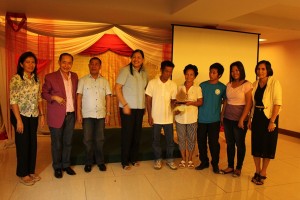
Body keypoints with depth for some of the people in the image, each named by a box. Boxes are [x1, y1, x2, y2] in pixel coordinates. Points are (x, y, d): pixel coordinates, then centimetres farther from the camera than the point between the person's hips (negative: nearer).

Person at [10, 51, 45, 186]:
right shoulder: (16, 78, -12)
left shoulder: (36, 79, 7)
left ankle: (31, 171, 28)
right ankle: (23, 174, 22)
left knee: (33, 144, 11)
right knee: (23, 144, 5)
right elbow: (13, 101, -14)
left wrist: (42, 114, 7)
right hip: (21, 115, -5)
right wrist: (18, 120, -16)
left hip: (33, 116, 6)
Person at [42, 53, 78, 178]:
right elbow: (44, 93, 1)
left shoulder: (74, 76, 7)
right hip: (57, 115, -4)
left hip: (71, 115, 4)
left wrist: (77, 111, 6)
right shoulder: (50, 77, -6)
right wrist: (54, 97, -17)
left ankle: (66, 165, 30)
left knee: (68, 142, 14)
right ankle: (57, 167, 26)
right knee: (56, 143, 8)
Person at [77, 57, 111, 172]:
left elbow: (108, 98, 7)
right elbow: (79, 97, 0)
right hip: (87, 115, -1)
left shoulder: (104, 81, 8)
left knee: (100, 139, 8)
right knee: (87, 139, 6)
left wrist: (108, 113, 1)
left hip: (101, 115, 2)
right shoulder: (83, 80, 2)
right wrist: (78, 113, -6)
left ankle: (100, 161, 22)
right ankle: (88, 162, 20)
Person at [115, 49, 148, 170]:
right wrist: (125, 105, -15)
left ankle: (134, 158, 26)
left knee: (137, 134, 10)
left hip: (140, 108, 5)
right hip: (127, 108, -5)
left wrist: (145, 106, 7)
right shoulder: (125, 70, -8)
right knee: (127, 134, 2)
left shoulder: (144, 73, 8)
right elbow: (117, 88, -11)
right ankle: (125, 161, 16)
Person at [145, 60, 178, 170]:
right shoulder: (152, 83, -7)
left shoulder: (173, 85, -1)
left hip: (168, 118, 2)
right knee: (156, 140, 10)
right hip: (156, 118, -1)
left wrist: (175, 108, -17)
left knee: (170, 140, 9)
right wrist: (149, 116, -6)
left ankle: (170, 159, 27)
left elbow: (173, 100, 4)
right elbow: (148, 100, -3)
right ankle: (157, 159, 27)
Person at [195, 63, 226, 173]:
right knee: (201, 142, 9)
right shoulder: (202, 85, 5)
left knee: (214, 143, 3)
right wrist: (196, 114, 2)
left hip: (214, 120, -2)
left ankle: (215, 164, 21)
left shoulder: (222, 87, -1)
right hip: (201, 119, 2)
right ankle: (204, 162, 26)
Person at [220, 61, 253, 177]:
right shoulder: (229, 84, 9)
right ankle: (230, 166, 25)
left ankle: (238, 168, 21)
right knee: (229, 143, 12)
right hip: (228, 118, 5)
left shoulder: (247, 85, -8)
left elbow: (248, 103, -12)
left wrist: (242, 119, -16)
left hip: (239, 120, -5)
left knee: (240, 144, 7)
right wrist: (222, 115, 9)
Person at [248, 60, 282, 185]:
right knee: (256, 145, 10)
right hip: (257, 118, 5)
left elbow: (277, 103, -14)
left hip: (269, 118, -5)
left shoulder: (274, 83, -9)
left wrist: (272, 121, -18)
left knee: (267, 146, 6)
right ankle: (257, 171, 25)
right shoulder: (255, 84, 7)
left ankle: (263, 173, 20)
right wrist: (250, 119, 8)